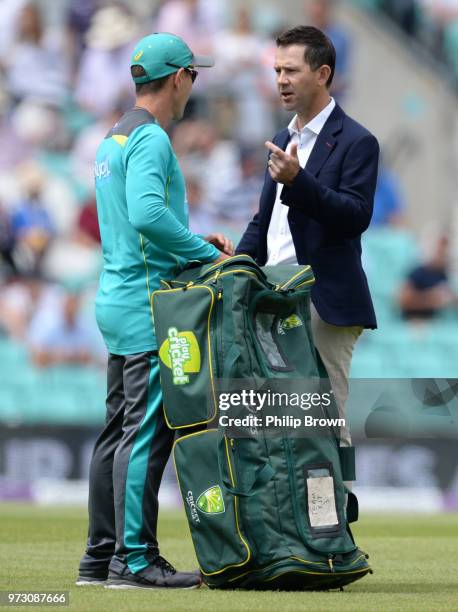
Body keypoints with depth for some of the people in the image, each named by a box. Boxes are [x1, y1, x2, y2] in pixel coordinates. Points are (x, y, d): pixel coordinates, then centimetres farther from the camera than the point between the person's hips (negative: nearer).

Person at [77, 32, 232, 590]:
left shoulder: (112, 140, 18)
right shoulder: (150, 138, -13)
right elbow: (147, 212, -28)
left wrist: (194, 241, 18)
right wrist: (208, 254, -21)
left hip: (117, 299, 10)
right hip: (148, 300, -10)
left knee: (120, 428, 12)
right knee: (148, 430, -9)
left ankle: (100, 556, 14)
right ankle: (134, 559, -10)